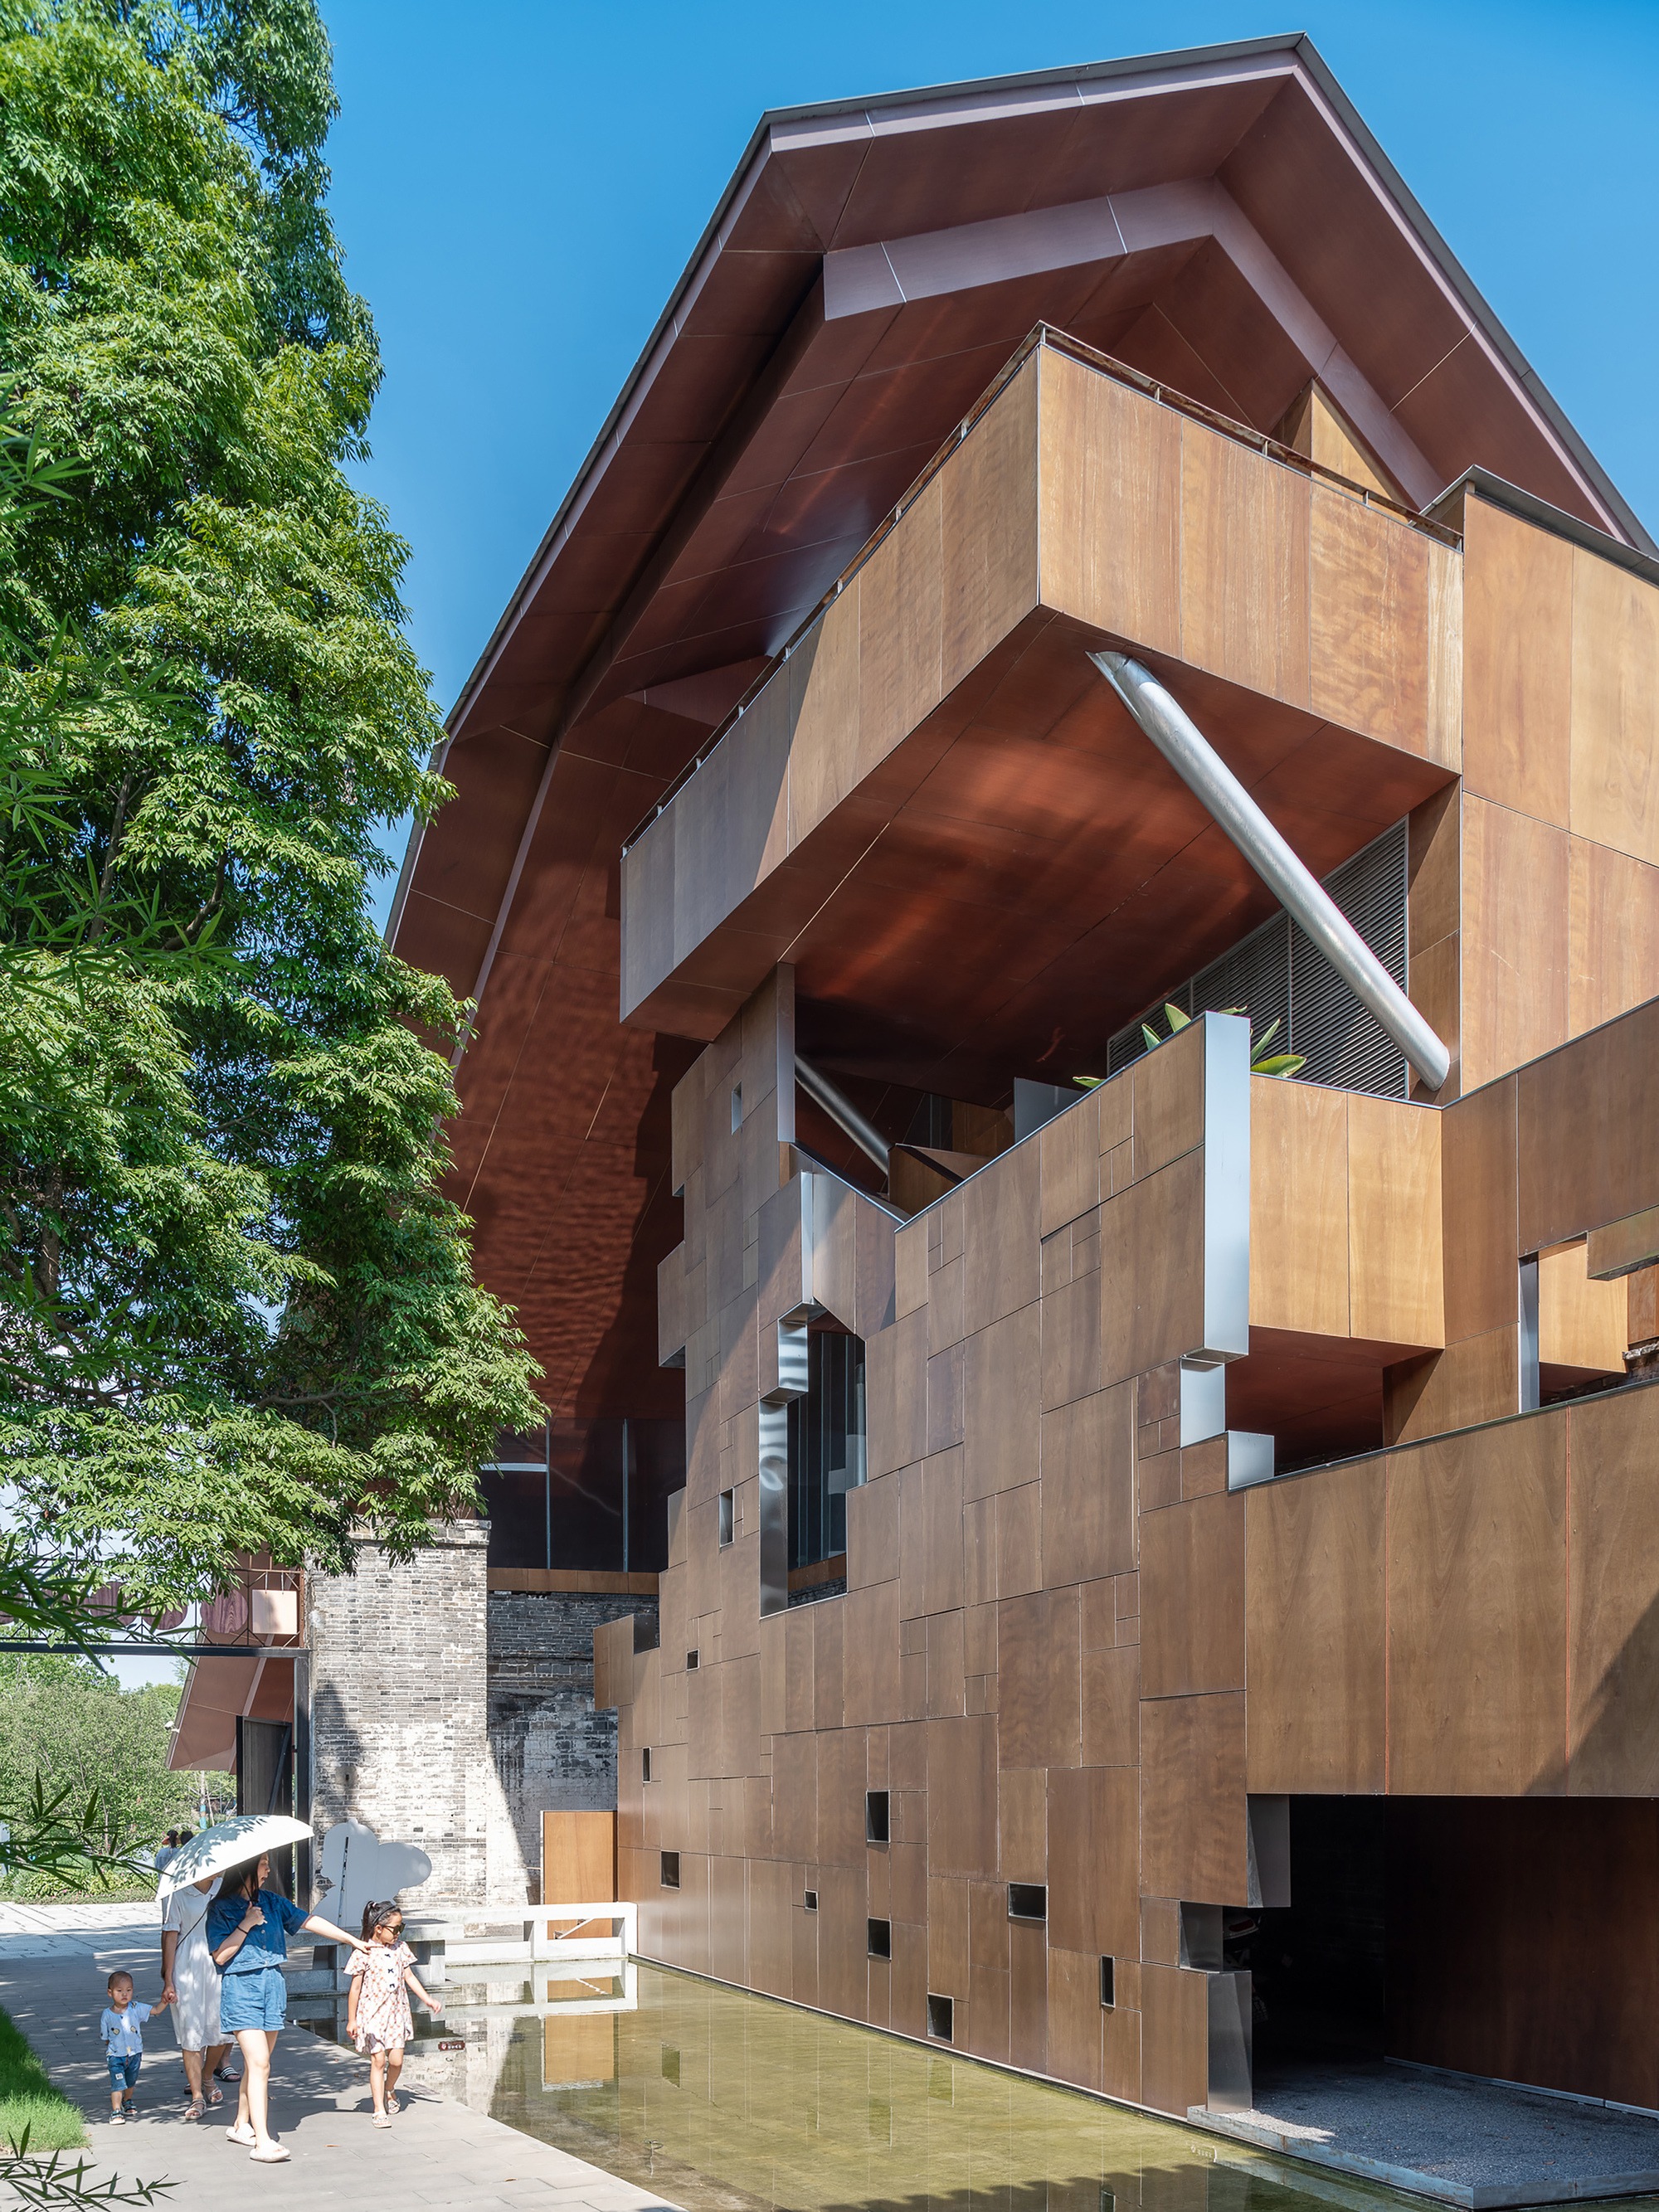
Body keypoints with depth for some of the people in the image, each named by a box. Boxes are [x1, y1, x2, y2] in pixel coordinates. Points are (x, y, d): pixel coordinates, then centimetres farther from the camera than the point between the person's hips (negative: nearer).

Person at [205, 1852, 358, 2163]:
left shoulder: (271, 1901, 9)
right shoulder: (222, 1908, -6)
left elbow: (309, 1921, 10)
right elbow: (220, 1955, -12)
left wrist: (351, 1939, 10)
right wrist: (246, 1924, -14)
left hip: (272, 1985, 6)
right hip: (241, 1988, -6)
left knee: (256, 2062, 12)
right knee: (259, 2063, -14)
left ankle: (242, 2125, 28)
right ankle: (263, 2143, -16)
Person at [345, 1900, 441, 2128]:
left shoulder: (400, 1948, 5)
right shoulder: (364, 1953, -11)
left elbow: (409, 1976, 11)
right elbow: (355, 1988, -7)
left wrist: (427, 2000, 5)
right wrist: (351, 2020, -4)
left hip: (396, 2011, 4)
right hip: (372, 2013, -4)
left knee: (396, 2060, 0)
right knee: (378, 2060, -4)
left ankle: (389, 2090, 30)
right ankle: (380, 2111, 5)